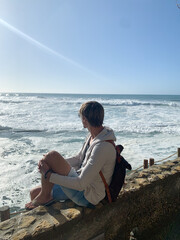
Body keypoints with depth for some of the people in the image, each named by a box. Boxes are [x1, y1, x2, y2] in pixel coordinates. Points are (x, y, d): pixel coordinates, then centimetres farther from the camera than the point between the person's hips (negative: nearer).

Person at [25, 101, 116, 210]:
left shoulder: (103, 147, -29)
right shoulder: (93, 136, 2)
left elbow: (81, 184, -30)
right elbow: (79, 159, 15)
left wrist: (48, 175, -24)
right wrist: (57, 164, 1)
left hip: (86, 197, -9)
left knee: (52, 156, -22)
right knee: (34, 193, 13)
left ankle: (44, 196, 0)